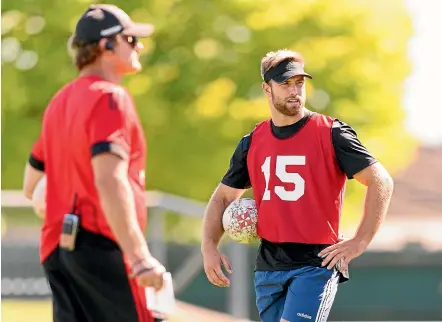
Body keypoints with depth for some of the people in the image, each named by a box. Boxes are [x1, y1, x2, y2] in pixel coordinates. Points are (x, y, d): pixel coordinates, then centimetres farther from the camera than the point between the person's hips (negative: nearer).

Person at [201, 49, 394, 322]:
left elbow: (381, 182, -8)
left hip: (317, 262, -6)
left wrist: (359, 243, -13)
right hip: (268, 266, 6)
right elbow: (223, 198, 19)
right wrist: (209, 247, 3)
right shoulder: (253, 143, 11)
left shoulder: (330, 133, -4)